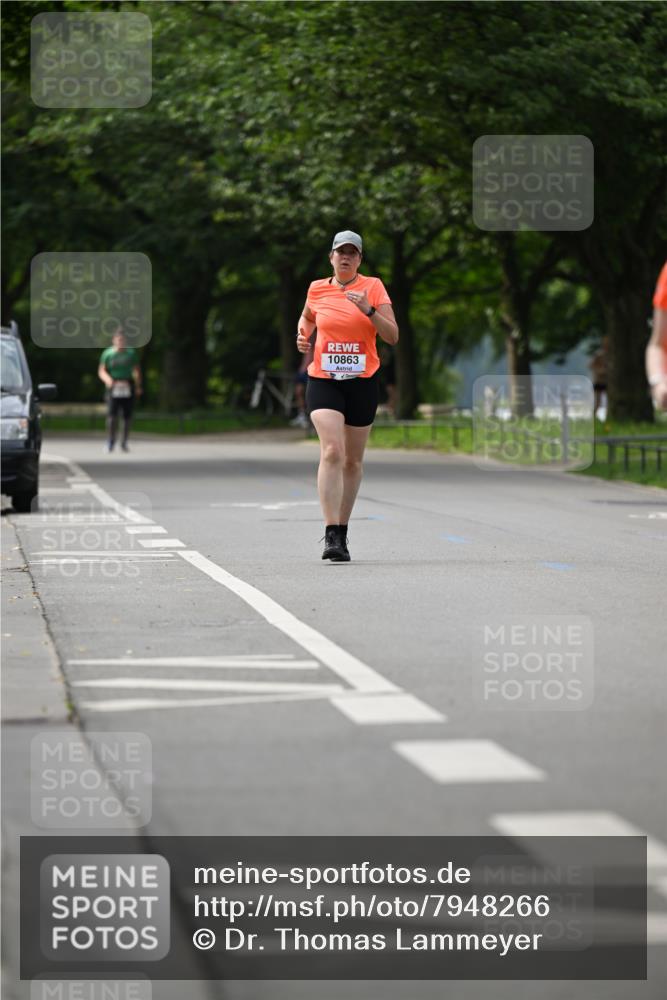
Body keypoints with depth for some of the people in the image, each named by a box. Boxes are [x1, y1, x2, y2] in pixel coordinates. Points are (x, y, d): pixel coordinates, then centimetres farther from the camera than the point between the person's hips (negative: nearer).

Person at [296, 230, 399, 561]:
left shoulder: (373, 287, 1)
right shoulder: (317, 289, 5)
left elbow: (392, 336, -5)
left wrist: (369, 310, -19)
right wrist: (303, 334, 7)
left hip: (362, 382, 1)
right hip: (323, 381, -1)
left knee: (352, 461, 10)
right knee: (331, 451, -20)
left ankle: (342, 532, 25)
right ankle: (331, 535, -25)